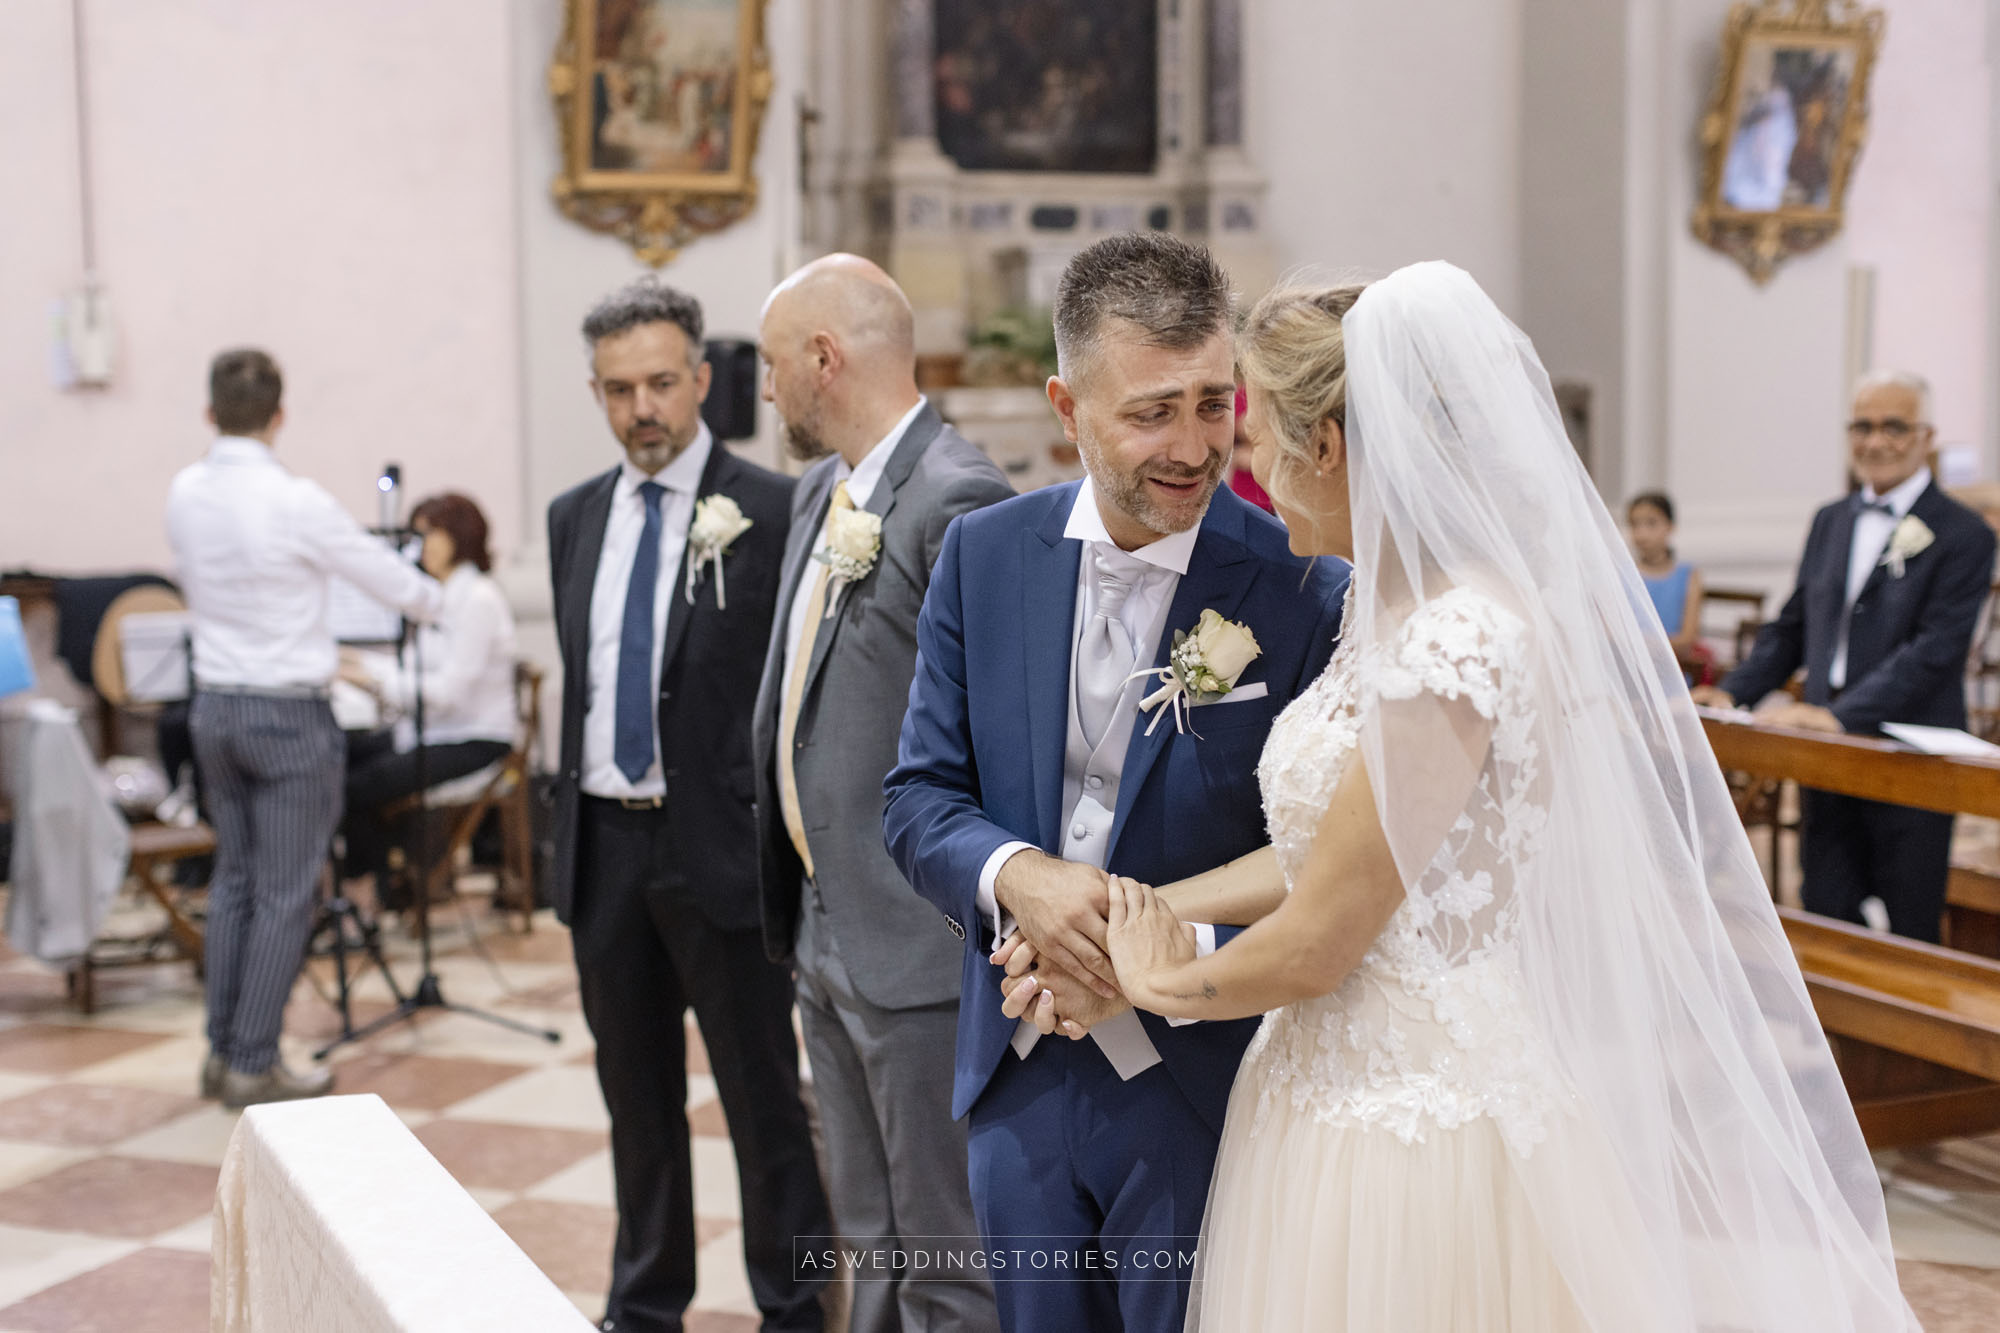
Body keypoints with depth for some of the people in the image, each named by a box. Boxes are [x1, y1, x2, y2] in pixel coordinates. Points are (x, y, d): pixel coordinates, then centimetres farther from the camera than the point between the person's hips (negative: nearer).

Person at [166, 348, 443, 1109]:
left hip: (214, 704, 7)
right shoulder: (296, 503, -18)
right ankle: (253, 1067, 5)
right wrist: (441, 603, 14)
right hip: (288, 713, -6)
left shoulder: (183, 495, 1)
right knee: (284, 896, 1)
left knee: (233, 880, 16)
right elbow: (391, 581, -7)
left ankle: (222, 1052, 21)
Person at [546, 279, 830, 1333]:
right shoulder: (575, 516, 10)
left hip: (721, 847, -5)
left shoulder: (771, 511, -9)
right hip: (603, 846, 6)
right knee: (636, 1096, 17)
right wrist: (569, 829, 14)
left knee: (763, 1097, 4)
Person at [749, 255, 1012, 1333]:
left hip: (916, 945, -9)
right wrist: (796, 905, 18)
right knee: (872, 1243, 22)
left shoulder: (956, 499, -18)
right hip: (825, 934, 9)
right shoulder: (819, 490, 12)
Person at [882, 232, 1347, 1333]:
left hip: (1199, 1091, -3)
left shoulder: (1304, 593, -13)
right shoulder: (983, 555, -1)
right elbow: (919, 794, 1)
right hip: (1017, 1085, 4)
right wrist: (1013, 874, -19)